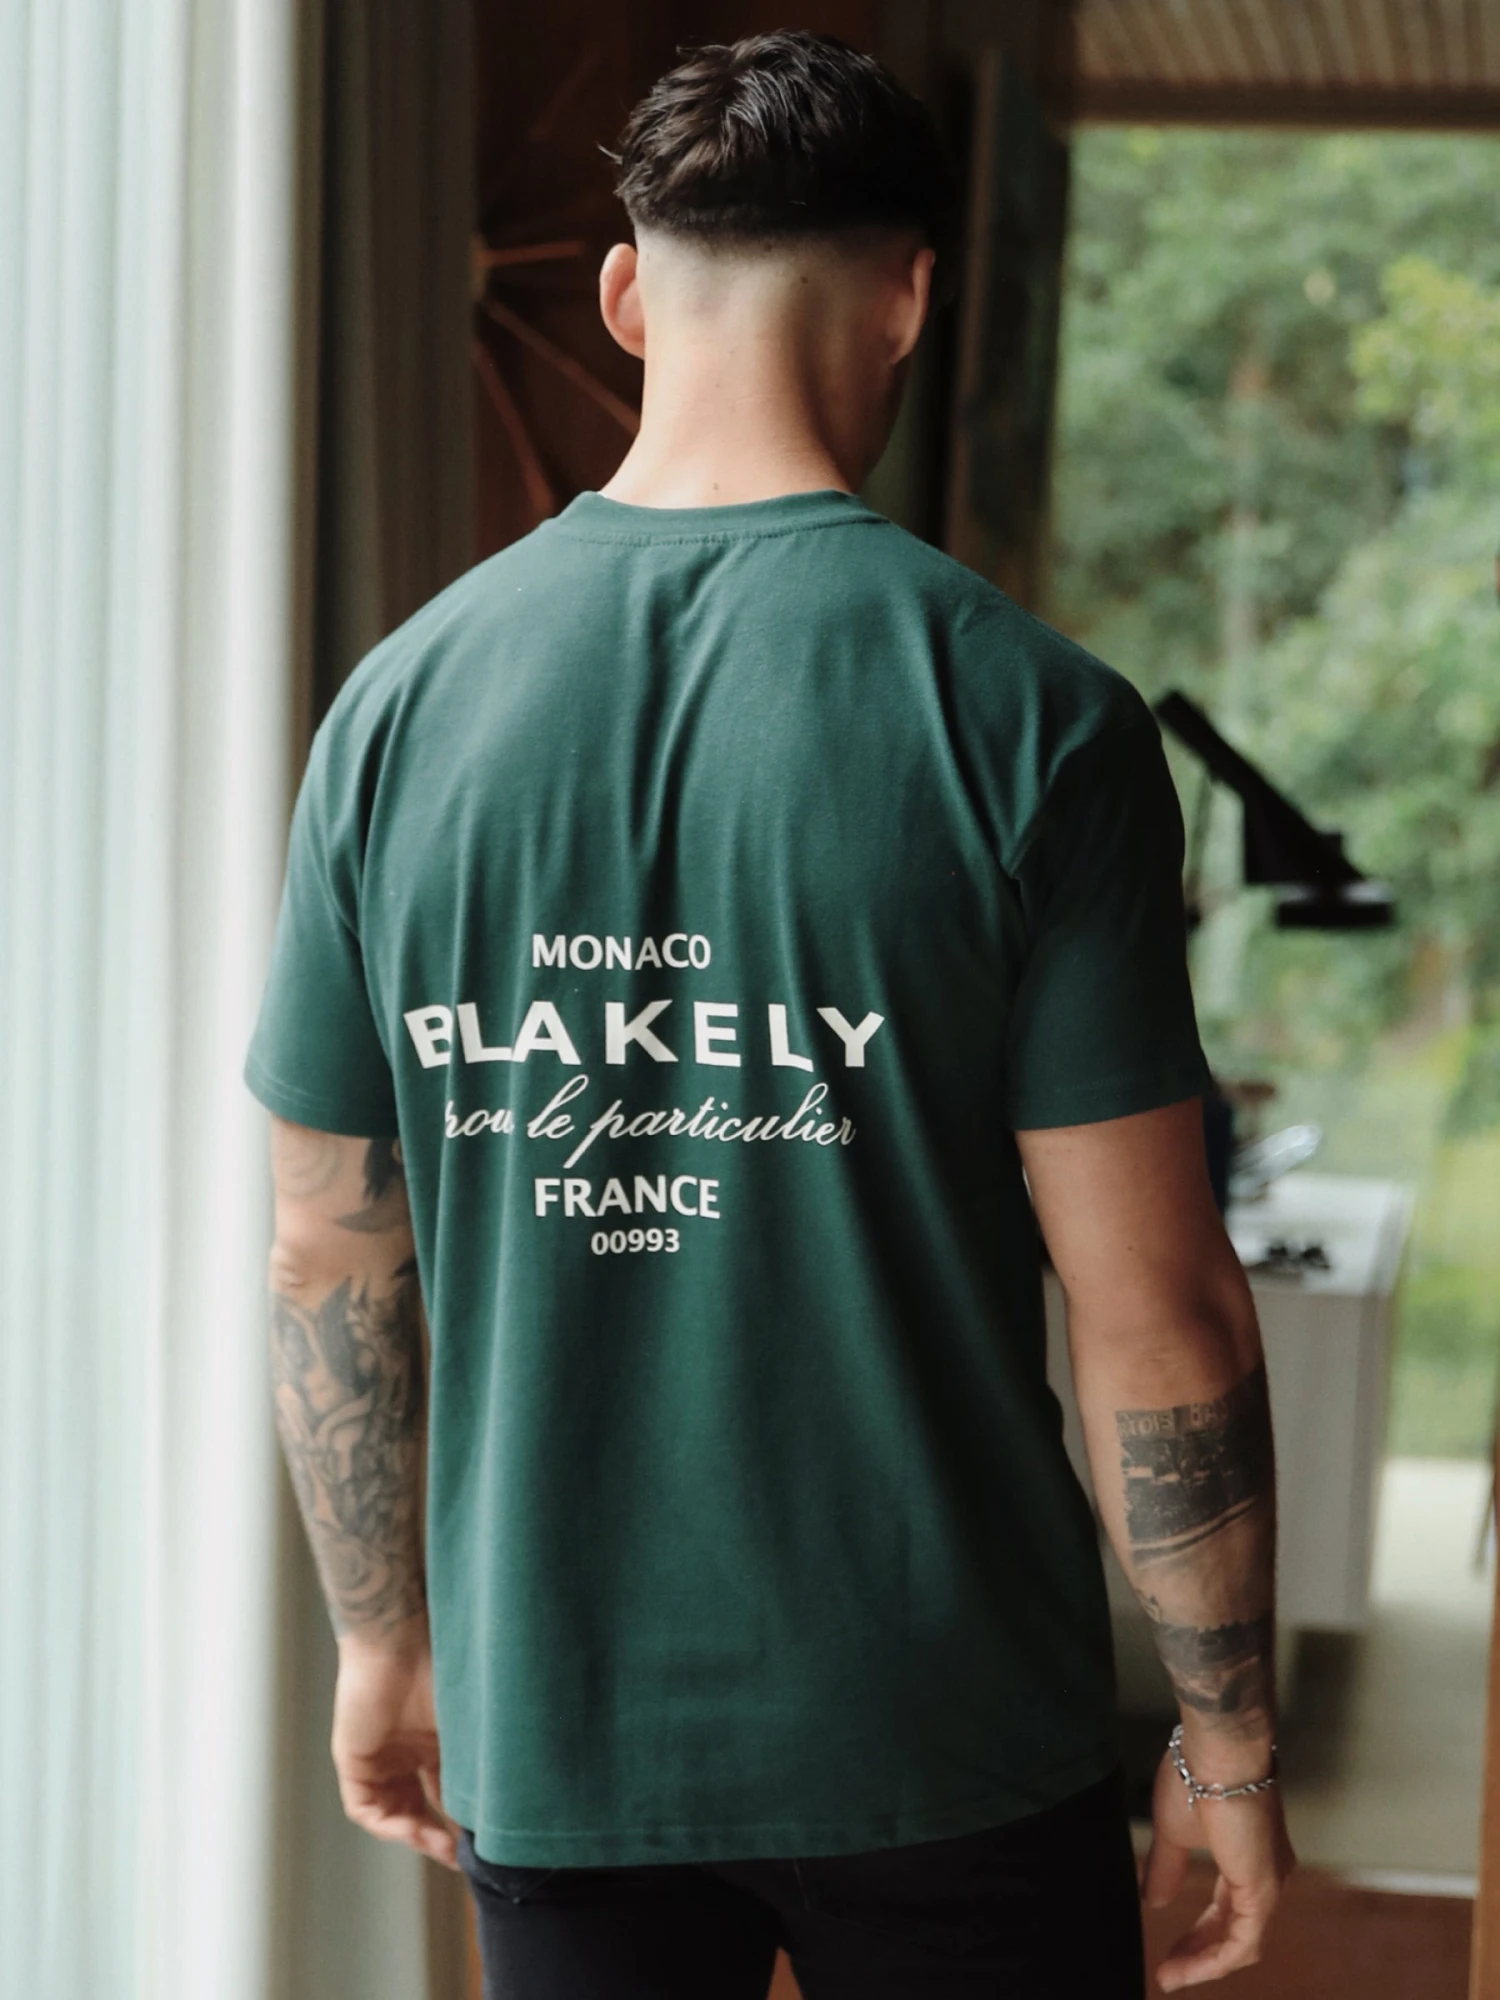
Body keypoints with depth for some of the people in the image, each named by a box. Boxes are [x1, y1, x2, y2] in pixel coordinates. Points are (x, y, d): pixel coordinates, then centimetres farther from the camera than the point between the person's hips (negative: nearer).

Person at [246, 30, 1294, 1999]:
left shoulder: (399, 699, -3)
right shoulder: (1023, 711, -14)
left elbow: (331, 1264, 3)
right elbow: (1153, 1308, -13)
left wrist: (382, 1634, 17)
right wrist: (1230, 1733, -1)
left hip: (551, 1740, 3)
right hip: (944, 1753, -2)